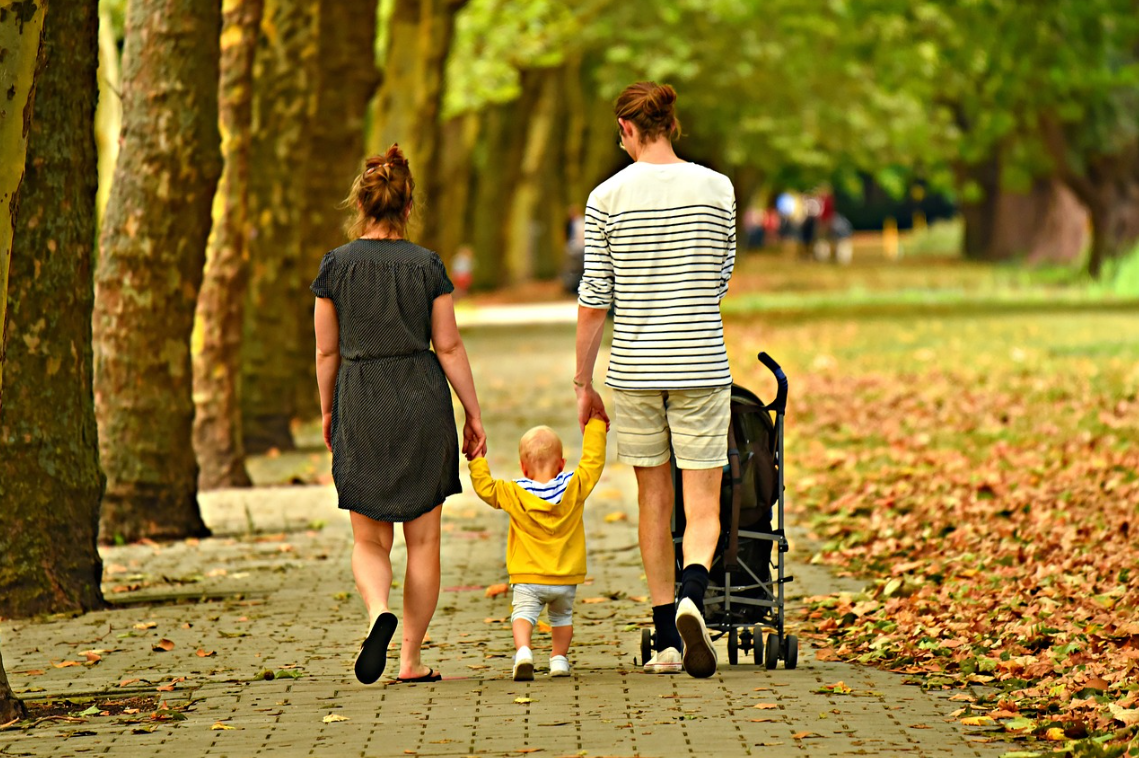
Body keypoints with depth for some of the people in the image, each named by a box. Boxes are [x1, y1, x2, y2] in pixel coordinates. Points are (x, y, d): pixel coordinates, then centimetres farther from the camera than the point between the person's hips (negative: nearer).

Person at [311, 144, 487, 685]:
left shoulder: (337, 265, -2)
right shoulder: (427, 265, -2)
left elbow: (327, 351, 2)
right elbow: (449, 346, -1)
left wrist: (327, 411, 16)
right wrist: (474, 415, 6)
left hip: (361, 405, 0)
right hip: (422, 401, 0)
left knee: (369, 540, 9)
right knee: (423, 539, 8)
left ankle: (379, 613, -21)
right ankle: (411, 659, 8)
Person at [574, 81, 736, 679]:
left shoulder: (608, 197, -3)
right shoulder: (717, 188, -1)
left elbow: (593, 302, -3)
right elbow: (721, 282, 9)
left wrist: (583, 383, 6)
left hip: (634, 368, 1)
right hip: (700, 367, -1)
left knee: (653, 501, 13)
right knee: (703, 508, 2)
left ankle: (666, 641, 14)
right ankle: (691, 596, -27)